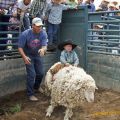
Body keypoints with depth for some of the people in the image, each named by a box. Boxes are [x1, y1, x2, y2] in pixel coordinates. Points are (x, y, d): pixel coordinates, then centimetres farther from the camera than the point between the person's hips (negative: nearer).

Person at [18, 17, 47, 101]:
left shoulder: (43, 33, -18)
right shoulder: (25, 34, -25)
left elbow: (45, 46, -25)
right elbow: (20, 47, -22)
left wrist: (43, 49, -49)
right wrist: (24, 57, -37)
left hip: (38, 55, 4)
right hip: (28, 55, -4)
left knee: (40, 73, 8)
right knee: (32, 74, -12)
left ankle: (36, 88, 37)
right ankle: (30, 94, 1)